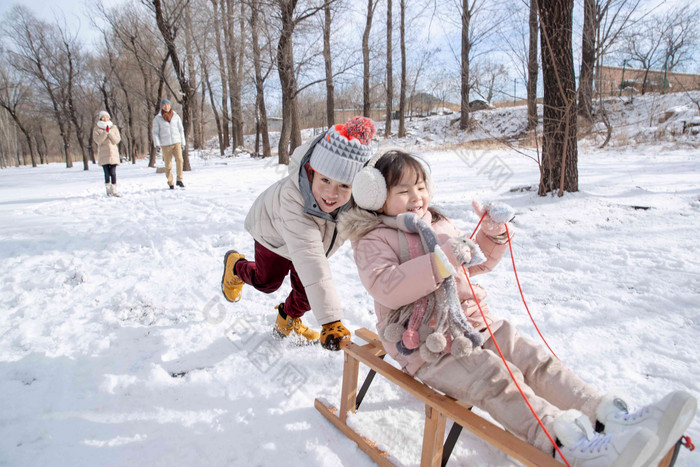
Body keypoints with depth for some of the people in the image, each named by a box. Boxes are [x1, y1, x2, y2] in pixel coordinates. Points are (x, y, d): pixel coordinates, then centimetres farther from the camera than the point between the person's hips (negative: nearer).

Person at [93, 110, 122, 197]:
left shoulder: (114, 128, 10)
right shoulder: (97, 129, 6)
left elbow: (117, 140, -1)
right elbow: (98, 141, -10)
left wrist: (110, 133, -13)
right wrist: (105, 132, -17)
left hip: (113, 153, 1)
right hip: (103, 154, 0)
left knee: (113, 173, -6)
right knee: (107, 173, 0)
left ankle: (114, 190, -2)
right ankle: (108, 190, 10)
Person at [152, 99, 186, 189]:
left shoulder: (176, 116, 9)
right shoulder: (157, 118, 3)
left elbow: (181, 130, 14)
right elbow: (155, 132, 3)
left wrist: (182, 143, 11)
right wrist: (157, 144, -7)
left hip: (176, 142, 1)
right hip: (165, 144, -1)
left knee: (179, 159, -19)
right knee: (168, 164, -2)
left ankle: (179, 180, -7)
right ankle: (170, 183, 8)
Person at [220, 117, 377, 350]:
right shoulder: (293, 199, -51)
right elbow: (311, 262, -56)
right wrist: (330, 320, -58)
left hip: (311, 235, 3)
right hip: (274, 228, -3)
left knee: (305, 292, 6)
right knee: (267, 281, 16)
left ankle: (287, 322, 38)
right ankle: (235, 265, 48)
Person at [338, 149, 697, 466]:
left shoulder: (438, 225, 19)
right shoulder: (373, 240, -6)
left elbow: (479, 262, 27)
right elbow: (385, 288, -25)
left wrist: (493, 234, 7)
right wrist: (440, 261, -31)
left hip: (471, 323, 8)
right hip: (426, 345, -8)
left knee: (534, 359, -9)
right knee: (496, 379, -28)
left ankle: (610, 416, -14)